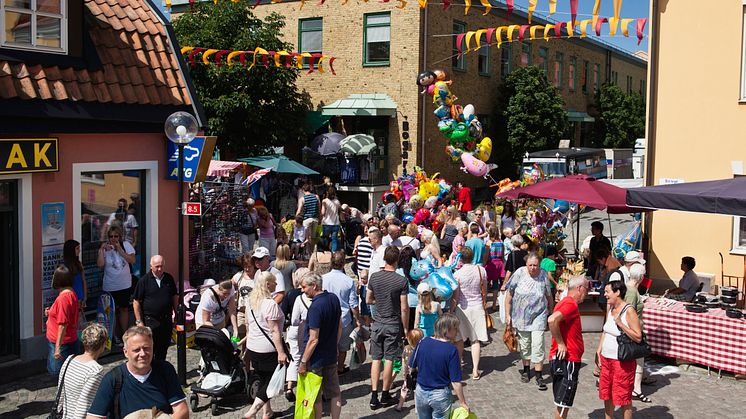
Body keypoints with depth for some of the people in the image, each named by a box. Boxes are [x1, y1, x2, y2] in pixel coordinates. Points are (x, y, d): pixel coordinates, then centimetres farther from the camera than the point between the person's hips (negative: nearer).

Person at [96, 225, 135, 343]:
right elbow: (100, 265, -16)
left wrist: (120, 249, -18)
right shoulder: (105, 248, -7)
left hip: (124, 284, 1)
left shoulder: (126, 245, -3)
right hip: (110, 286, -1)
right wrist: (101, 250, -21)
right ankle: (114, 334, 21)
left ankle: (124, 333, 18)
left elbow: (132, 260, -13)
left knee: (124, 308, 9)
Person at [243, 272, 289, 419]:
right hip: (268, 349, -8)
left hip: (252, 347, 8)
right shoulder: (270, 304, -20)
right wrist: (281, 352, -21)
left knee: (263, 379, 18)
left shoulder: (251, 301, 5)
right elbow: (274, 331, -22)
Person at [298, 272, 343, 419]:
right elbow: (339, 327, 11)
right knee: (335, 393, 15)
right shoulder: (334, 298, 0)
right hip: (331, 356, 8)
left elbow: (313, 340, -24)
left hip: (316, 359, -8)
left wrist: (303, 362, -16)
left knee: (314, 397, 7)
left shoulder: (316, 307, -24)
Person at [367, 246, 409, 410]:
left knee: (376, 359, 8)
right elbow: (404, 308, -11)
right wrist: (405, 328, 0)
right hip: (393, 325, -3)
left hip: (377, 324, 3)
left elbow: (368, 300, 8)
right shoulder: (401, 281, -13)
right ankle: (385, 395, 15)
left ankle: (374, 397, 7)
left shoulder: (374, 277, -3)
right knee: (389, 360, 6)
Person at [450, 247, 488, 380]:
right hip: (477, 307, 2)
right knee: (476, 340, 9)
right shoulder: (481, 270, -6)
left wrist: (451, 311, 0)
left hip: (462, 308, -2)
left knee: (459, 340, 13)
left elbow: (455, 297, -12)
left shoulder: (457, 274, -16)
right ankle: (475, 370, 8)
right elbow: (484, 291, 7)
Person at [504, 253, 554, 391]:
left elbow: (549, 297, 5)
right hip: (521, 316, 1)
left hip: (538, 317, -1)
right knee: (524, 345, 15)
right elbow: (509, 295, -3)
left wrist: (551, 313, 11)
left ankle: (539, 376, 2)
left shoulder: (543, 275, -9)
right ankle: (526, 370, 33)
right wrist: (507, 314, -2)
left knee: (538, 346, -7)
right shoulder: (519, 273, -10)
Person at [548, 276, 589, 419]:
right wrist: (560, 343, -24)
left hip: (563, 360, 10)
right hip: (567, 361, -10)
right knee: (563, 404, -3)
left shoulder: (566, 303, 16)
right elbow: (552, 320, -33)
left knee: (562, 403, 17)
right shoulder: (571, 304, -17)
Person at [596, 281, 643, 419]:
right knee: (607, 395, 16)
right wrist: (598, 351, 12)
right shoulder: (610, 309, 7)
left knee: (624, 397, 2)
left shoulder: (629, 311, -16)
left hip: (623, 361, -7)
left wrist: (620, 324, -26)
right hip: (606, 358, 7)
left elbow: (638, 337, -19)